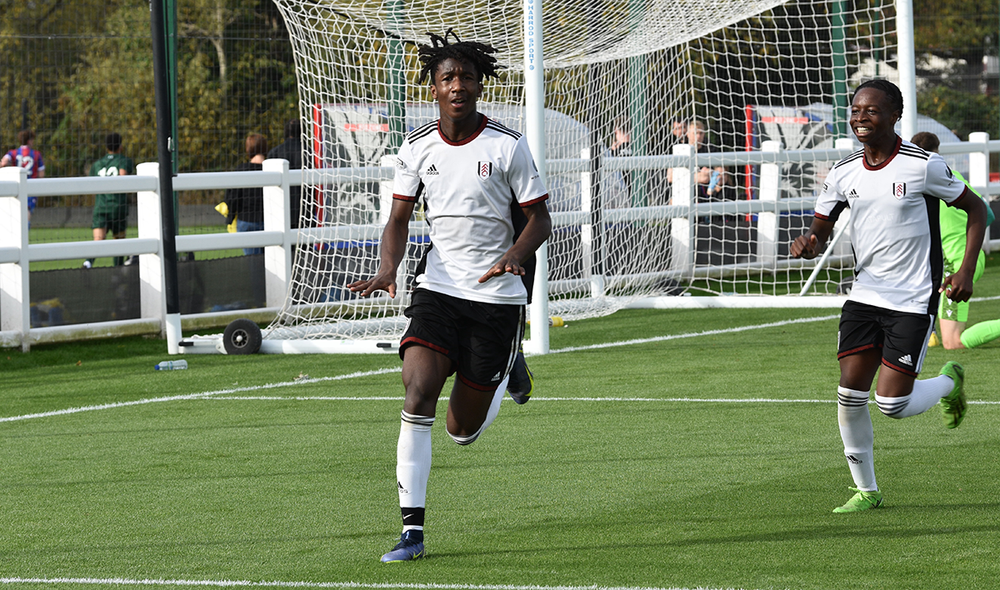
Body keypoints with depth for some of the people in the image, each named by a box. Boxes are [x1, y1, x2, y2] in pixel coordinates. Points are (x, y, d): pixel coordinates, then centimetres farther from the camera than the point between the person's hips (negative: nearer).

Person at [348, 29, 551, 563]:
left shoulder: (507, 146, -8)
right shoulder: (417, 148, 1)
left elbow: (539, 218, -3)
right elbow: (399, 219, 6)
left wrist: (514, 256, -23)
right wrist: (387, 270, -14)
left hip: (496, 296, -2)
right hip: (438, 291, 2)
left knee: (462, 431, 4)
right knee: (417, 395, -21)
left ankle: (508, 376, 38)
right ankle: (412, 530, -18)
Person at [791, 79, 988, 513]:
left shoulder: (922, 166, -11)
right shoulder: (843, 173, 2)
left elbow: (975, 209, -1)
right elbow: (821, 228, 12)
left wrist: (966, 270, -11)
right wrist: (809, 243, -14)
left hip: (913, 301, -4)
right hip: (864, 295, 5)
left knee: (892, 404, -9)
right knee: (850, 393, -5)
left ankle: (949, 381, 24)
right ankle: (866, 490, 10)